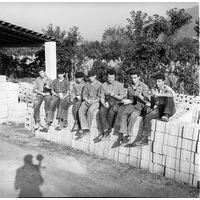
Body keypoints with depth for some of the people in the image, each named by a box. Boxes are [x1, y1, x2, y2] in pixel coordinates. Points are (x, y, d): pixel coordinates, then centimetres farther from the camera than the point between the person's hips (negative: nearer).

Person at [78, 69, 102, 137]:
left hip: (95, 101, -4)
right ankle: (85, 128, -25)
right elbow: (84, 93, 13)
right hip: (87, 101, 5)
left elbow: (100, 96, -4)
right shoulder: (87, 84, 14)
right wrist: (86, 100, -6)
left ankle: (88, 127, -18)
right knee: (80, 110, -24)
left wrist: (93, 101, -15)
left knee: (90, 111, -34)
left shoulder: (99, 85, -1)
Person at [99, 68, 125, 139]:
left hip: (116, 102, -3)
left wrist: (114, 95, -17)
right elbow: (102, 97, 8)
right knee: (101, 111, -29)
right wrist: (104, 103, -13)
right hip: (107, 102, 3)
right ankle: (105, 130, -27)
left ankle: (107, 131, -19)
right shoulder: (104, 85, 11)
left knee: (111, 112, -33)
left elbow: (122, 97, 0)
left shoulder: (119, 85, 2)